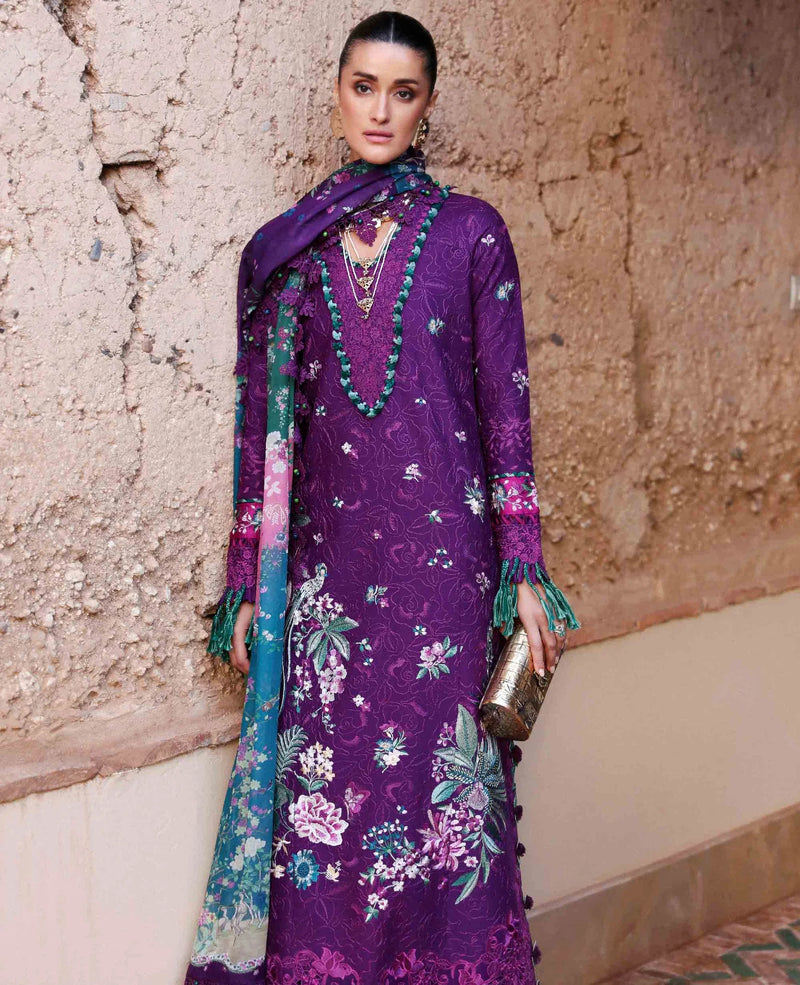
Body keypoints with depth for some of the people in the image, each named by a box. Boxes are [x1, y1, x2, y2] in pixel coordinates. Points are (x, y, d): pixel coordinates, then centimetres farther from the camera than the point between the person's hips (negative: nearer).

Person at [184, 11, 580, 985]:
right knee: (322, 793, 2)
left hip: (443, 550, -1)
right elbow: (260, 423, 10)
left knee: (445, 788, 1)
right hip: (325, 557, 2)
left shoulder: (470, 232, 5)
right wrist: (246, 585, 7)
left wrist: (524, 572, -3)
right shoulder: (283, 249, 10)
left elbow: (506, 405, 3)